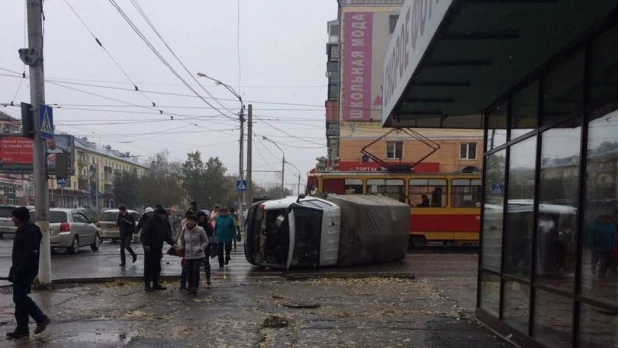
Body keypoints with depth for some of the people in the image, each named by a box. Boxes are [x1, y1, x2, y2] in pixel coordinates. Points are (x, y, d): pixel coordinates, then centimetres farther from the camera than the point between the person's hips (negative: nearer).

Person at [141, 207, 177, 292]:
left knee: (157, 266, 11)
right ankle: (147, 284, 6)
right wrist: (146, 244, -25)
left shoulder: (163, 223, 9)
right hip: (149, 248, -7)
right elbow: (144, 234, -17)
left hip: (158, 248, 7)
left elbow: (167, 235, 10)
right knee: (149, 266, -2)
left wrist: (172, 243, -2)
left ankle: (156, 283, 19)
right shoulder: (150, 221, -14)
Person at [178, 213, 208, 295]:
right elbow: (182, 240, 19)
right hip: (188, 255, 4)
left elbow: (205, 242, 0)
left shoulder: (200, 230, -9)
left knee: (195, 270, -15)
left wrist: (200, 249, -12)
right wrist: (182, 248, 5)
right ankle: (191, 287, 22)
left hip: (198, 255, -3)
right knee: (189, 271, 5)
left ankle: (195, 287, -9)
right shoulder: (184, 229, 1)